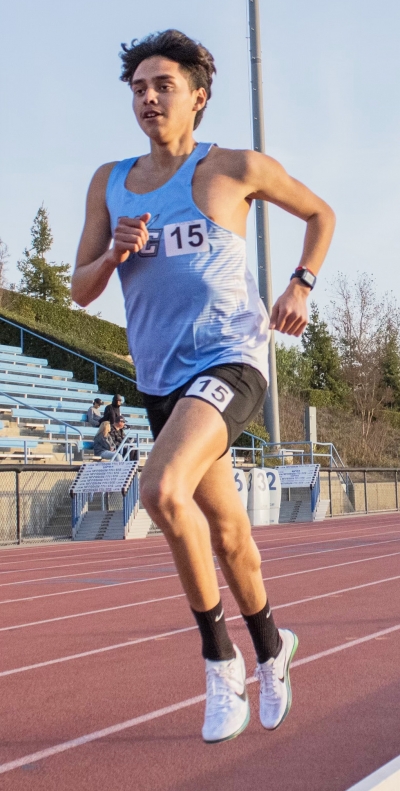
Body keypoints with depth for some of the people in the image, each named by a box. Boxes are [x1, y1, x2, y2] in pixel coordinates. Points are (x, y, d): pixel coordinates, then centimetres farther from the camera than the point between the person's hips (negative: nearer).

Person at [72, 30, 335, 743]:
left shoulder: (236, 169, -1)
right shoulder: (109, 183, 10)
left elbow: (320, 214, 14)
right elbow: (80, 291, 10)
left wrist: (300, 286, 2)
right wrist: (115, 254, -10)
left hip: (230, 360, -5)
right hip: (160, 379, 5)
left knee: (163, 490, -29)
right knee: (226, 530, 14)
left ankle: (220, 658, -10)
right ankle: (270, 648, 37)